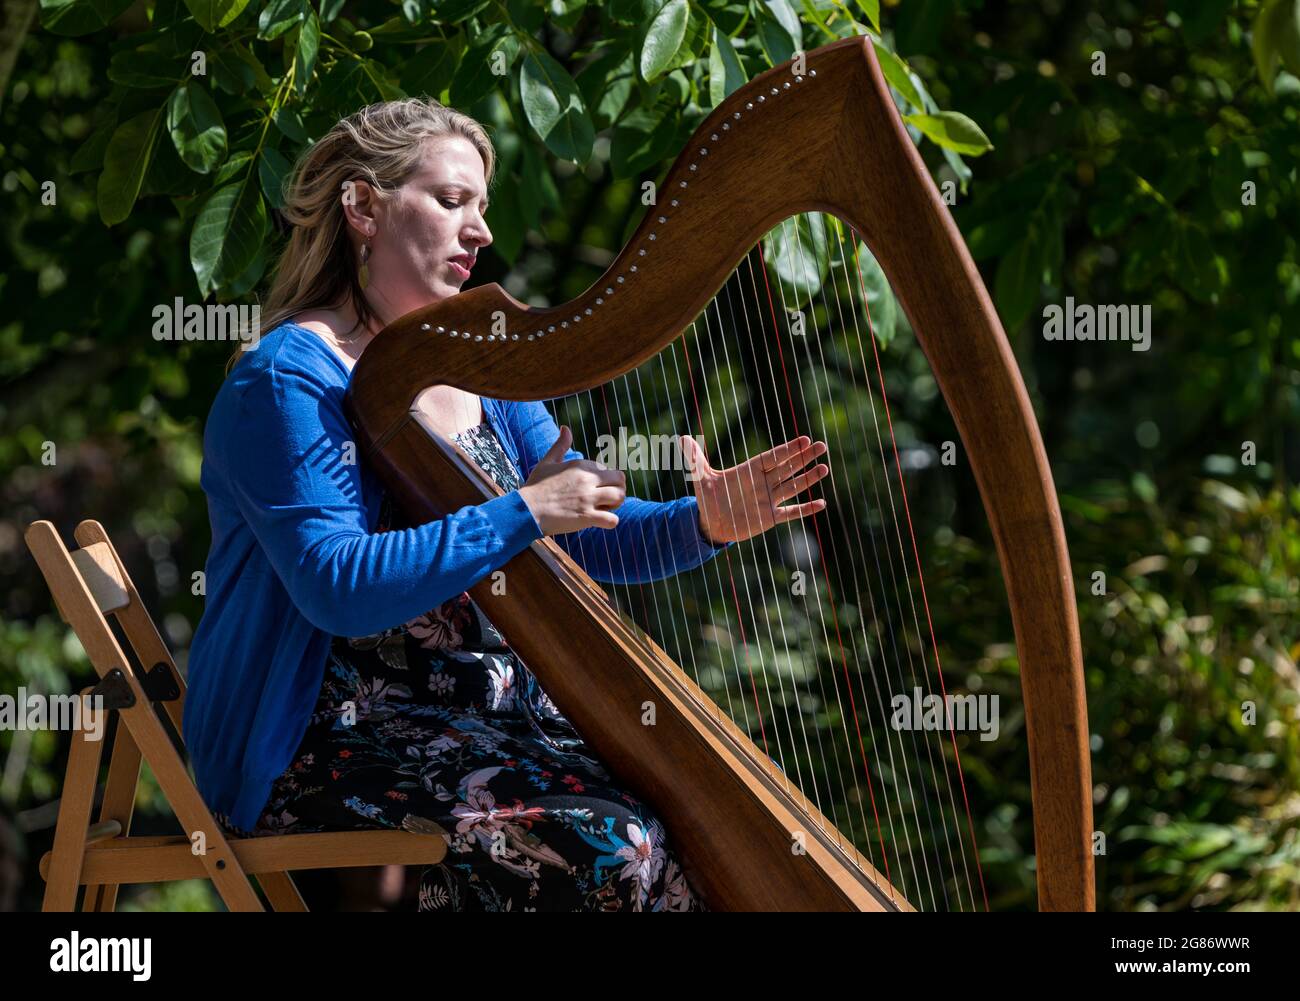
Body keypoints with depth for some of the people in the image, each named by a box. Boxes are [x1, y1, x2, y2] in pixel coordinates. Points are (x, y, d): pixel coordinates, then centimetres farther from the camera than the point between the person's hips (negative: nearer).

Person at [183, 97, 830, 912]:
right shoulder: (289, 379, -12)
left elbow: (594, 534, 13)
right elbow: (336, 587, -23)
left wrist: (705, 523, -7)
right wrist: (520, 516, -24)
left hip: (487, 720, 8)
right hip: (333, 747, -8)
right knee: (614, 847, -25)